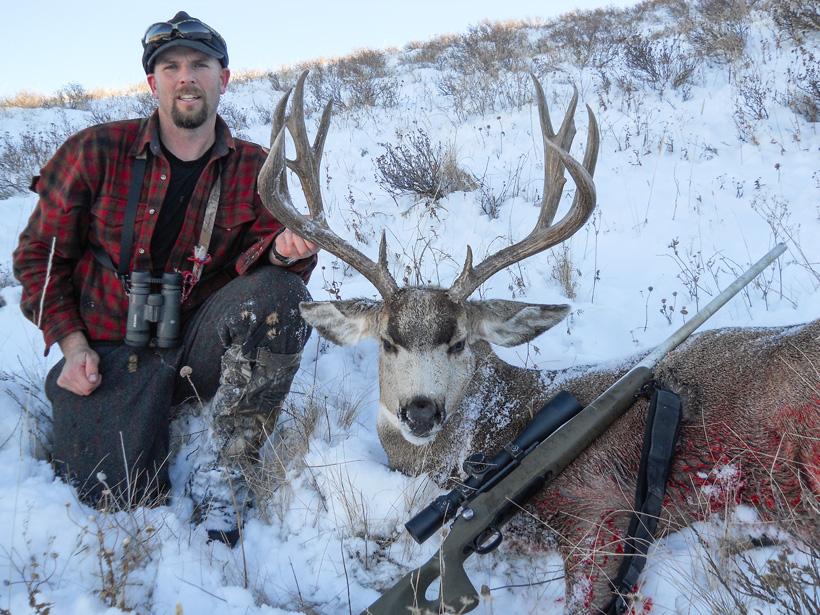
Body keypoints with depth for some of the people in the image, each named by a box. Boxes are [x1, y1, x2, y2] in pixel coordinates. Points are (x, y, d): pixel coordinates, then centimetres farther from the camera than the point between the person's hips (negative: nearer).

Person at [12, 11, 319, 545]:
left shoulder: (255, 169, 1)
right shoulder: (96, 152, -3)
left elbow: (252, 261, -10)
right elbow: (41, 252, 3)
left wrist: (282, 249, -35)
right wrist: (72, 346, -6)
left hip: (199, 345, 2)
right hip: (112, 351, -1)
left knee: (282, 295, -28)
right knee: (121, 496, -18)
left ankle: (223, 468, -17)